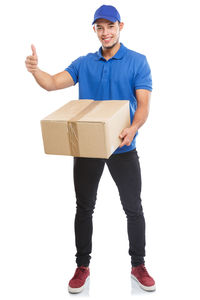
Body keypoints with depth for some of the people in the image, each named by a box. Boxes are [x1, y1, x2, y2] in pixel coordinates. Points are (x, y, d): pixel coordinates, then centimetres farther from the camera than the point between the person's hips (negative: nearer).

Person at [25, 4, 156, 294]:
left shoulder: (137, 61, -2)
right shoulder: (84, 63, 6)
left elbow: (143, 104, -10)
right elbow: (53, 83, -4)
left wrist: (133, 128, -30)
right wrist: (35, 69, -26)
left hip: (122, 148, -2)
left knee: (133, 208, 8)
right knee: (84, 208, 10)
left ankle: (138, 265, 27)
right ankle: (82, 266, 27)